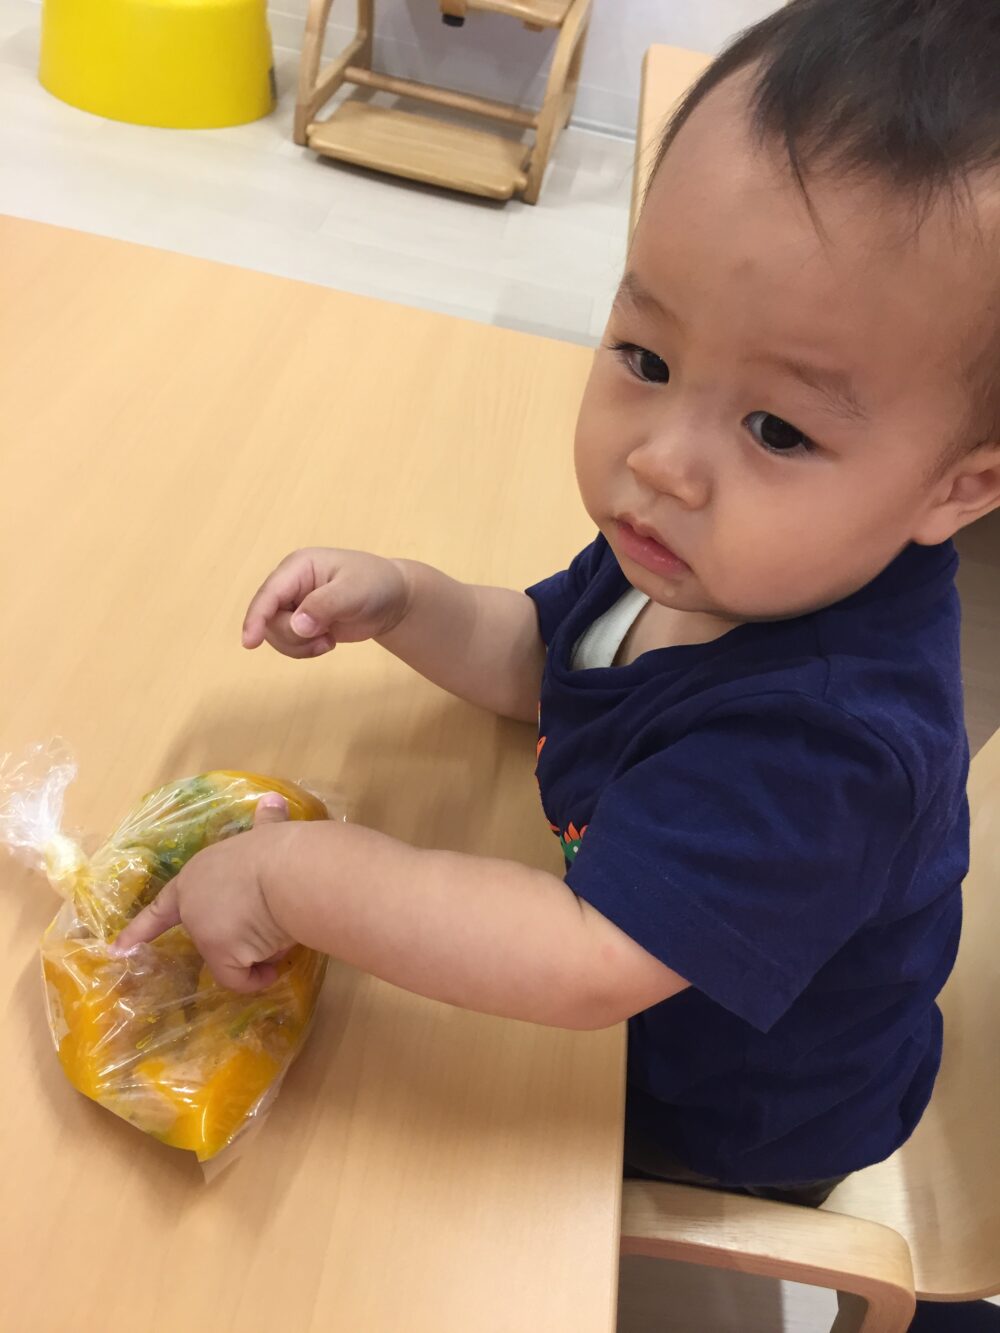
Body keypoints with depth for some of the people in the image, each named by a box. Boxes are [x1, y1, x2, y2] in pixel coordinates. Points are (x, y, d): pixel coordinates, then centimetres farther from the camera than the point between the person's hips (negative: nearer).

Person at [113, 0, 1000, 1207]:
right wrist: (398, 602, -18)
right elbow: (539, 658, 0)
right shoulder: (690, 554, -17)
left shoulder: (825, 739, -42)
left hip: (728, 1124, -6)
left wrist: (295, 873, -36)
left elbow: (591, 966, -43)